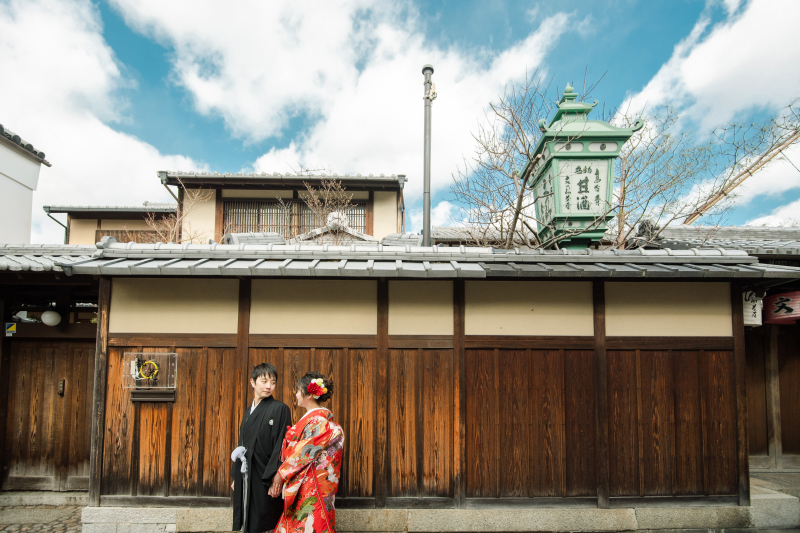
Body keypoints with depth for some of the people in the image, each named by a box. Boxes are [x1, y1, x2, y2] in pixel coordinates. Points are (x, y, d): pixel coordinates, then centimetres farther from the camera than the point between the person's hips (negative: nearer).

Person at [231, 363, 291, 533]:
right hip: (245, 478, 6)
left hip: (264, 479, -6)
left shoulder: (280, 409, -9)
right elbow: (242, 444, 16)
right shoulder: (249, 410, 12)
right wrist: (236, 477, 16)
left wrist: (275, 478, -19)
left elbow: (282, 445, -14)